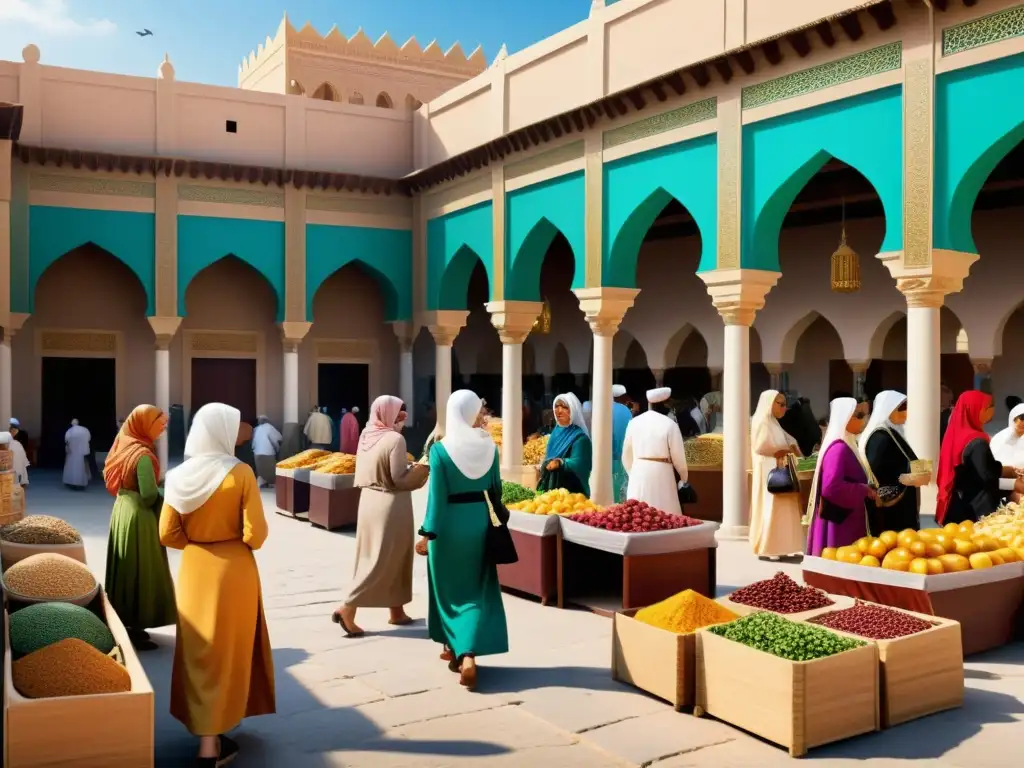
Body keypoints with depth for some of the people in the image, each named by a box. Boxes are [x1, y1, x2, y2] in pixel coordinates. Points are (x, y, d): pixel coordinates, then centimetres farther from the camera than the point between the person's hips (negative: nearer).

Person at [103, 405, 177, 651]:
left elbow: (111, 478, 15)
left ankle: (125, 624, 27)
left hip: (123, 511, 9)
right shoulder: (143, 454, -21)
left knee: (125, 569, 16)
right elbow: (150, 496, -24)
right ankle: (135, 628, 9)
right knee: (141, 571, 1)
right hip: (139, 517, -9)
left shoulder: (124, 446, 5)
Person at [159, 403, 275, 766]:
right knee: (225, 651, 8)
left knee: (199, 650, 16)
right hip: (233, 570, -4)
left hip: (193, 570, 4)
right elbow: (255, 534, -15)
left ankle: (205, 726, 30)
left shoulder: (180, 476, -3)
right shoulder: (240, 473, -15)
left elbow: (168, 534, -1)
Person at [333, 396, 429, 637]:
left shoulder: (366, 436, 6)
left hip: (369, 500, 8)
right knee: (383, 560, 0)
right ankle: (347, 607, -4)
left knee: (372, 557, 12)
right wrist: (423, 466, -8)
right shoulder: (395, 439, -17)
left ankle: (396, 611, 22)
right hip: (390, 505, -8)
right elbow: (400, 479, -18)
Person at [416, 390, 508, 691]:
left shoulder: (440, 450, -13)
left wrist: (427, 533, -9)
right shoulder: (489, 447, -3)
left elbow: (436, 497, -14)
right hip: (479, 520, 3)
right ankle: (468, 654, -3)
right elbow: (495, 488, 6)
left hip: (449, 524, -2)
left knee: (449, 588, 15)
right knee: (477, 590, 9)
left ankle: (454, 648, 27)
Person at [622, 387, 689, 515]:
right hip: (660, 473, -4)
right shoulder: (669, 424, -9)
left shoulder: (634, 422, 3)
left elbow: (626, 454, 11)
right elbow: (678, 455, -3)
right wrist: (684, 476, 13)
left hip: (638, 473, 4)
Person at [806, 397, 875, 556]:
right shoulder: (838, 448, -18)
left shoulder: (846, 445, 12)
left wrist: (865, 490, 7)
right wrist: (864, 490, -17)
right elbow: (831, 487, -27)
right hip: (840, 521, -10)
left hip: (848, 519, 10)